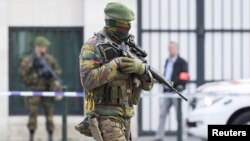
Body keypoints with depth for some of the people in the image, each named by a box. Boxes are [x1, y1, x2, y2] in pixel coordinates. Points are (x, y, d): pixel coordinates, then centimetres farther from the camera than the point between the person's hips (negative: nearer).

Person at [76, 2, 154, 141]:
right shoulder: (93, 47, -8)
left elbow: (147, 84, 8)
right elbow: (88, 80, -21)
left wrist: (140, 68, -14)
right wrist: (114, 65, -24)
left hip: (124, 116, 8)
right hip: (105, 116, -8)